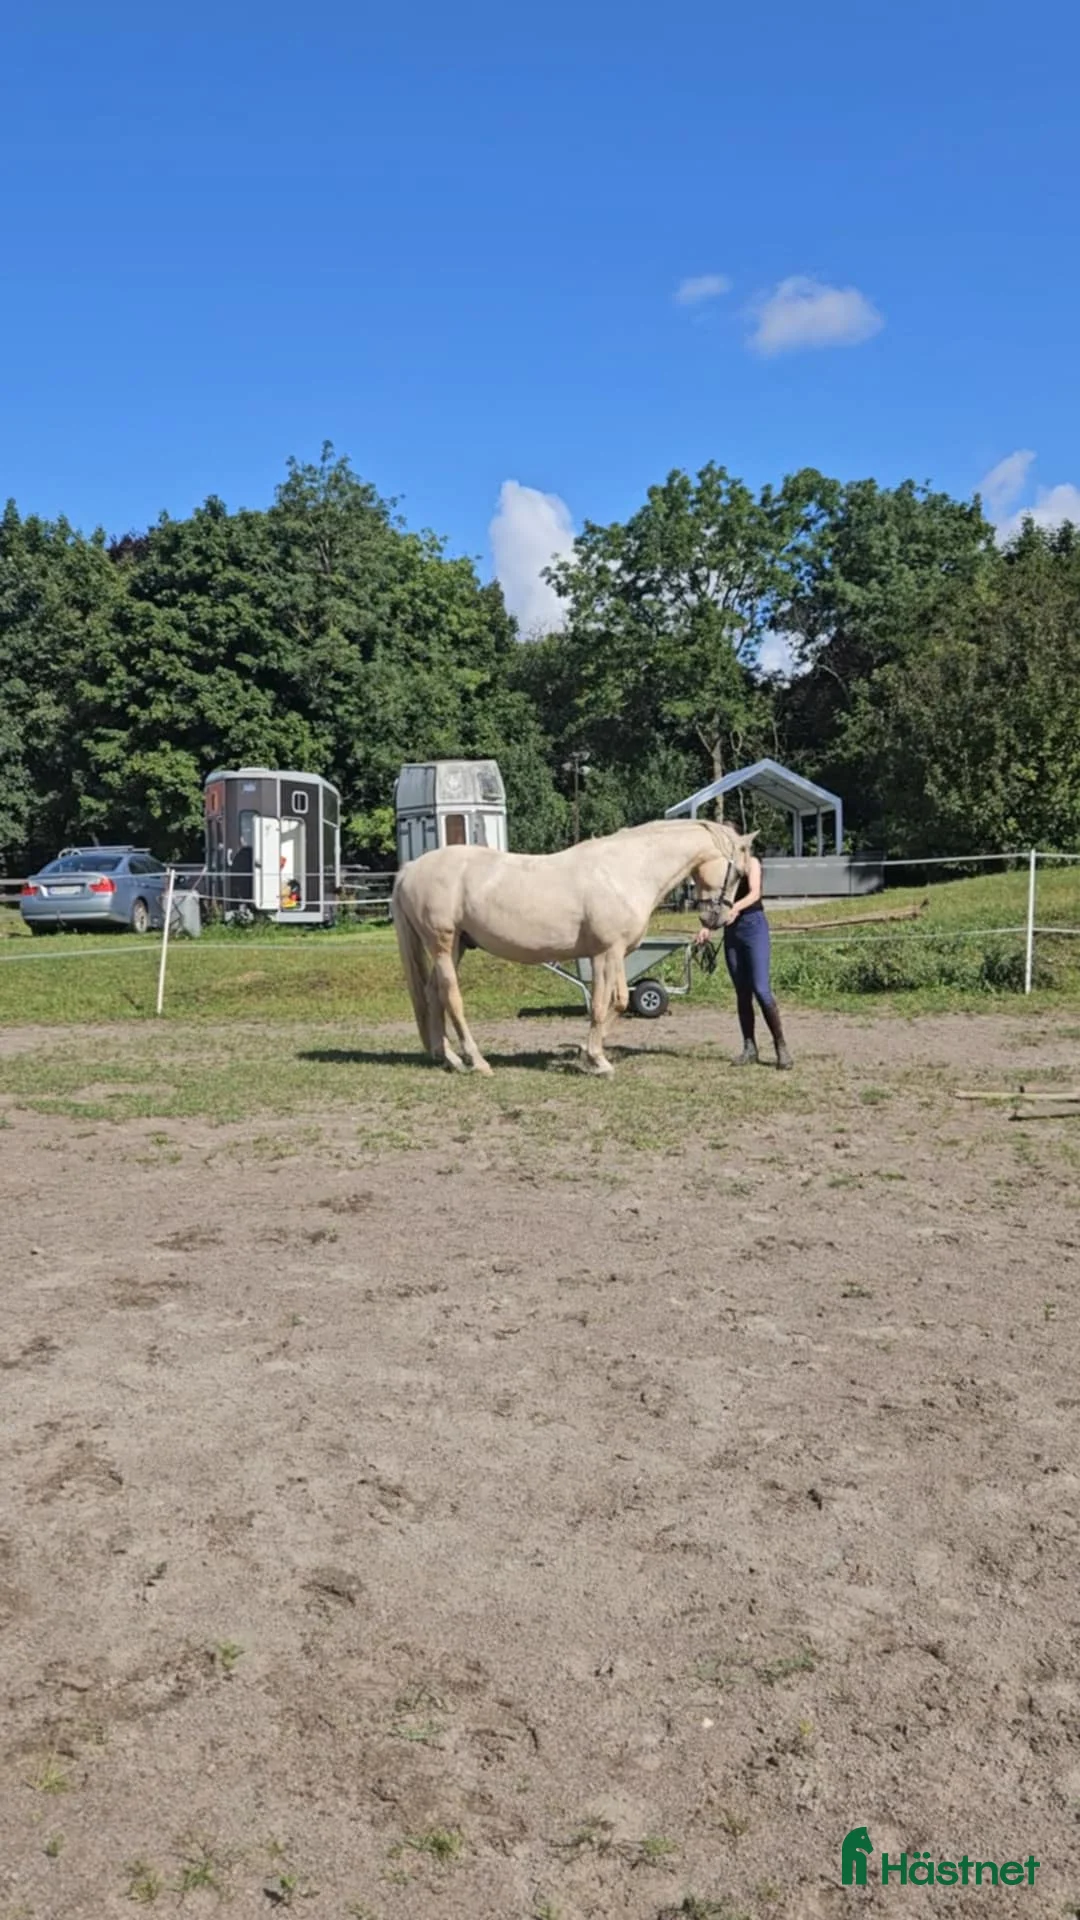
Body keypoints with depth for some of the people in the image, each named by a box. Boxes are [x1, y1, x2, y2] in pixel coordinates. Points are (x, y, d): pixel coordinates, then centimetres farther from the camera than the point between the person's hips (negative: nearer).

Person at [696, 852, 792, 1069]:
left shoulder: (750, 861, -3)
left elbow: (754, 893, -17)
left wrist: (736, 908, -36)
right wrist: (706, 926, 1)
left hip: (753, 924, -6)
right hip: (731, 929, 6)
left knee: (761, 990, -12)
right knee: (742, 992, 6)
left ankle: (781, 1047, -6)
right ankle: (749, 1047, 11)